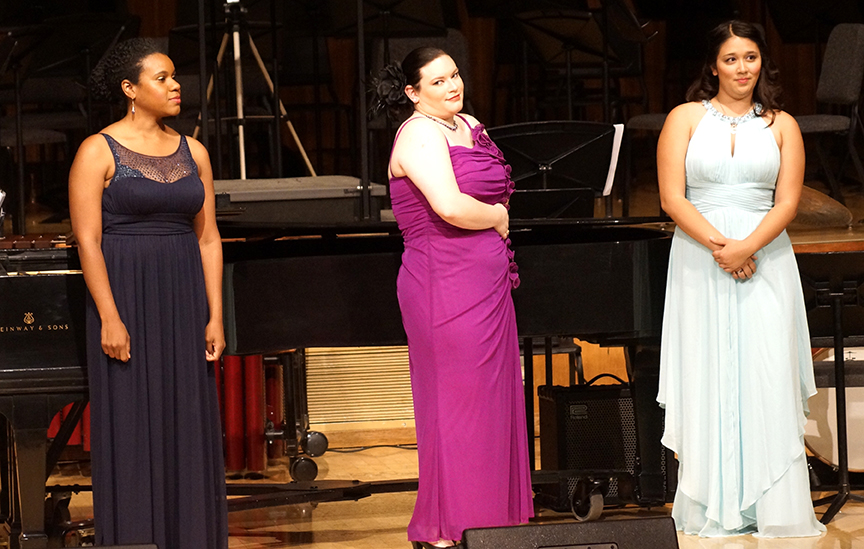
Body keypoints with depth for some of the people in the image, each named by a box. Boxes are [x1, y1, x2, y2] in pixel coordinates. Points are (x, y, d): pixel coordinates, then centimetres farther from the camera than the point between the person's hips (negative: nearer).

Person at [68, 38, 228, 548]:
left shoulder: (192, 153, 9)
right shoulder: (99, 152, -5)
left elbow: (208, 237, 9)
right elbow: (88, 240, -10)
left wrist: (215, 316, 2)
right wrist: (109, 318, -17)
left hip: (183, 304, 5)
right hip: (127, 299, -5)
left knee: (188, 426, 6)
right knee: (133, 430, -1)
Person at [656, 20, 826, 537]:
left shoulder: (781, 125, 8)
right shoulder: (686, 118, 5)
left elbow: (787, 202, 1)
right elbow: (672, 196, -3)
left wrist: (746, 247, -15)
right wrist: (720, 245, -15)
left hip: (764, 259, 1)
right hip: (699, 261, -1)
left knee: (767, 383, -5)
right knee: (707, 383, -1)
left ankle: (776, 515, -3)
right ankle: (711, 513, 2)